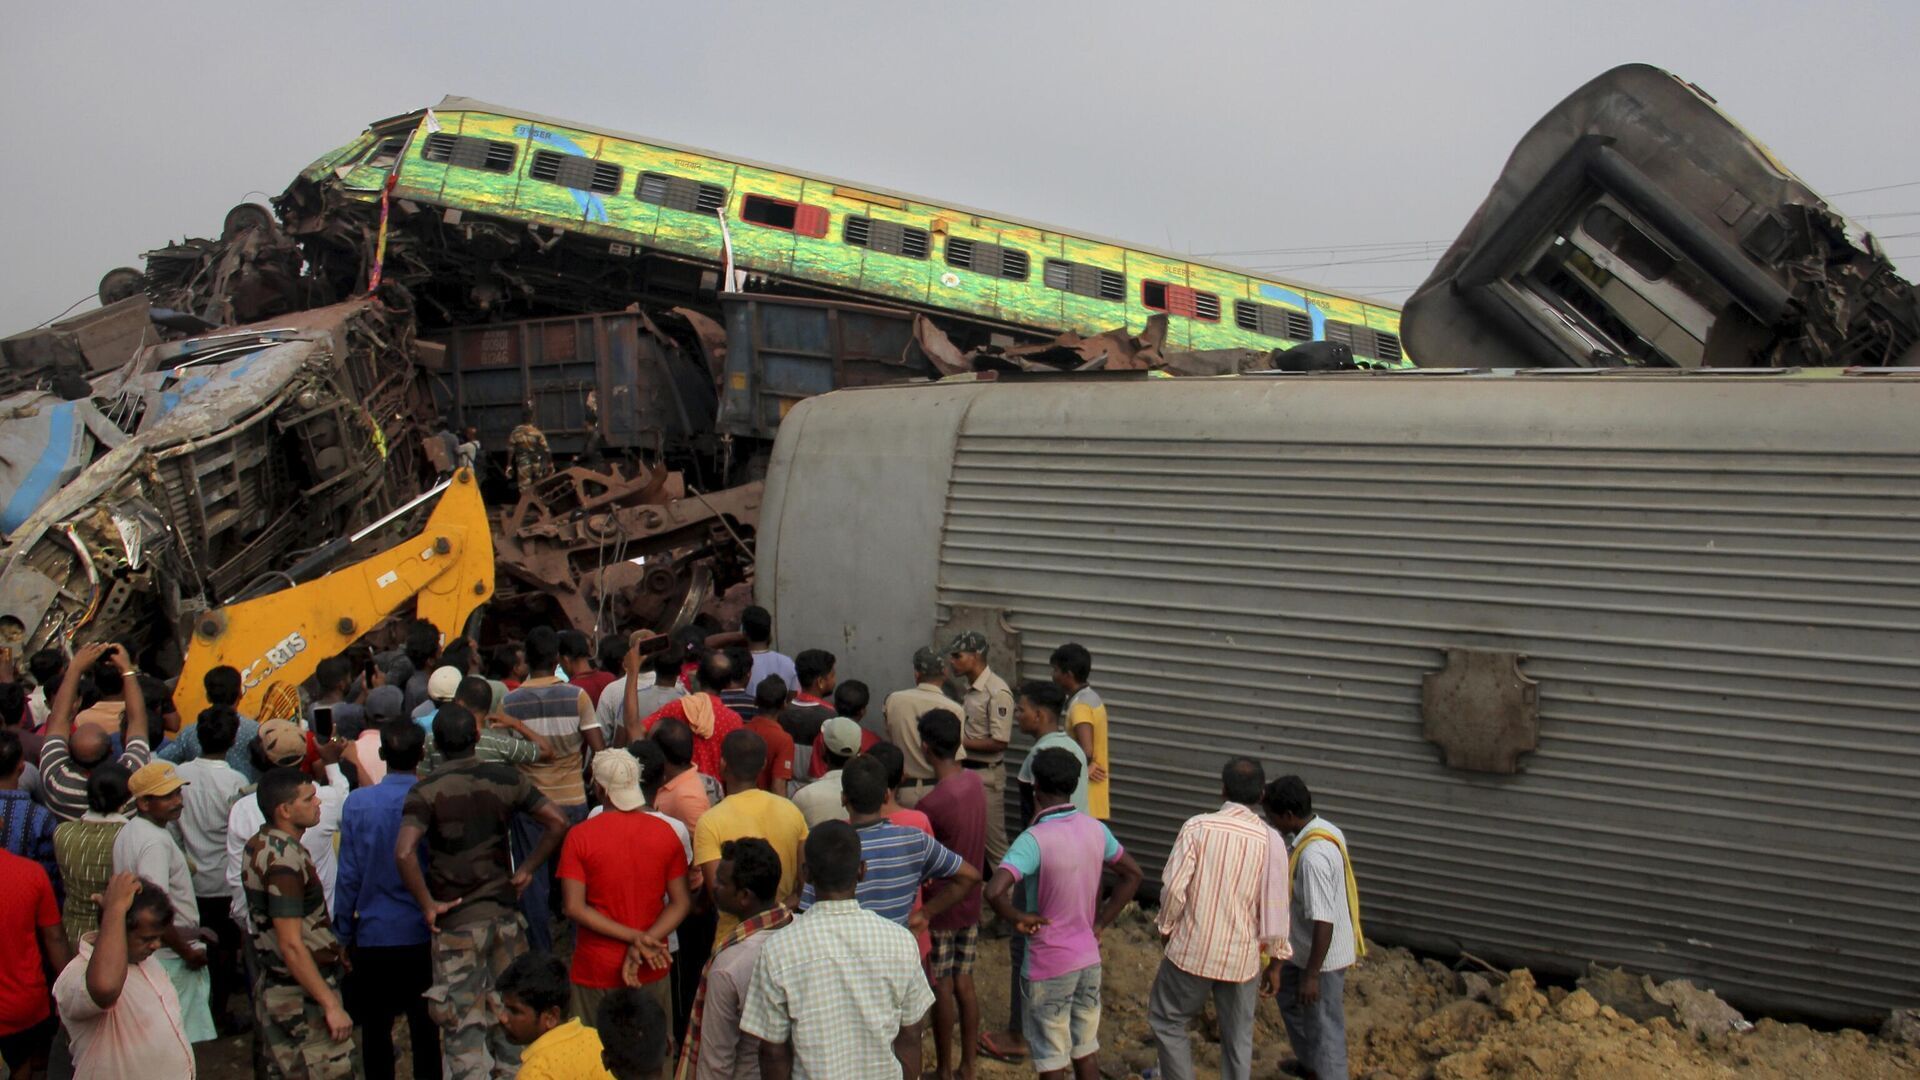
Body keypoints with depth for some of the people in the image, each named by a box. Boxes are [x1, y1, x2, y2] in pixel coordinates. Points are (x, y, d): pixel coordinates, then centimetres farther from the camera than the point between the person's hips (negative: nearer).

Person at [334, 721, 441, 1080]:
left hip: (374, 934, 0)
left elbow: (349, 875, -6)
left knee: (375, 1028, 13)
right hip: (424, 933, 0)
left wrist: (343, 933, 5)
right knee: (425, 1028, 11)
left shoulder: (358, 803, -11)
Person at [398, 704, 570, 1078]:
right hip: (504, 913, 3)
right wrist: (527, 869, 3)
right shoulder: (506, 778, -1)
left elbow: (404, 852, -25)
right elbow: (557, 822, -5)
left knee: (463, 1023, 4)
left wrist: (427, 904, -14)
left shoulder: (426, 790, -11)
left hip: (455, 921, -3)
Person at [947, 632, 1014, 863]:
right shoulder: (969, 689, 9)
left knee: (993, 840, -1)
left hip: (987, 775, -9)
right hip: (966, 770, 9)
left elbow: (999, 742, -21)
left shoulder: (997, 692, -19)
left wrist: (959, 741, -18)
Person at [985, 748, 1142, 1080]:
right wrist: (1101, 923, 10)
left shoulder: (1034, 840, -24)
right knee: (1086, 1050, 19)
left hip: (1048, 966, -6)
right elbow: (1132, 874, 11)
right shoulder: (1095, 829, -3)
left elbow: (995, 892, -36)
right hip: (1089, 958, 6)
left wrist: (1018, 919, -17)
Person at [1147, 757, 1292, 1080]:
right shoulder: (1271, 841, -6)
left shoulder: (1198, 826, -10)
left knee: (1166, 1021, 17)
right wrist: (1275, 963, 7)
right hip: (1241, 958, 2)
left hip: (1192, 951, -2)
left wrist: (1167, 928, 4)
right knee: (1238, 1039, 16)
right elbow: (1275, 908, -5)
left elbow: (1173, 886, -14)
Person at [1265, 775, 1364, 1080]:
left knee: (1323, 1028, 5)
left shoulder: (1313, 855, -32)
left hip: (1323, 956, -10)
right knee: (1289, 998, 28)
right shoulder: (1326, 830, -2)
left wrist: (1312, 975, -24)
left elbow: (1323, 921, -31)